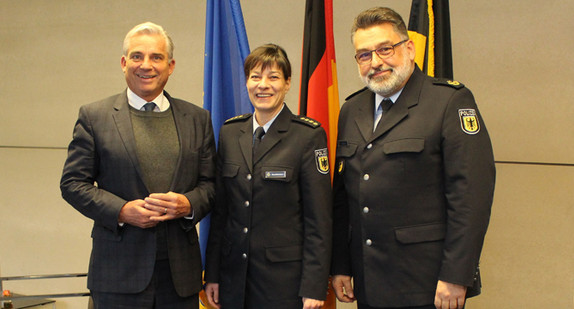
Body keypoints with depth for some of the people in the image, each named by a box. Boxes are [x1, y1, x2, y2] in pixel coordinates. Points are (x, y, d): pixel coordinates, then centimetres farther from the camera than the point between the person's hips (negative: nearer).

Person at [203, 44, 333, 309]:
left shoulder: (309, 135, -7)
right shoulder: (229, 132, 7)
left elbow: (319, 219, -9)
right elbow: (220, 210, 10)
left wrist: (314, 287, -11)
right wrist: (212, 274, 8)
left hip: (284, 277, -4)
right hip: (234, 275, 4)